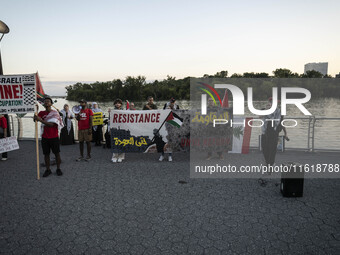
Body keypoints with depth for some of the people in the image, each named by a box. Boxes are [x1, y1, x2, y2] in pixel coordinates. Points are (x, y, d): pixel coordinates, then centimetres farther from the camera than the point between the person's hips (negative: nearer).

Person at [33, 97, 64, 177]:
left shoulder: (55, 113, -6)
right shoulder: (42, 113, 8)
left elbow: (51, 124, -19)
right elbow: (35, 119, -7)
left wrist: (41, 120, -28)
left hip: (54, 137, -3)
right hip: (45, 137, 3)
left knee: (57, 153, 4)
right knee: (46, 154, 5)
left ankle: (58, 169, 16)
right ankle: (48, 170, 14)